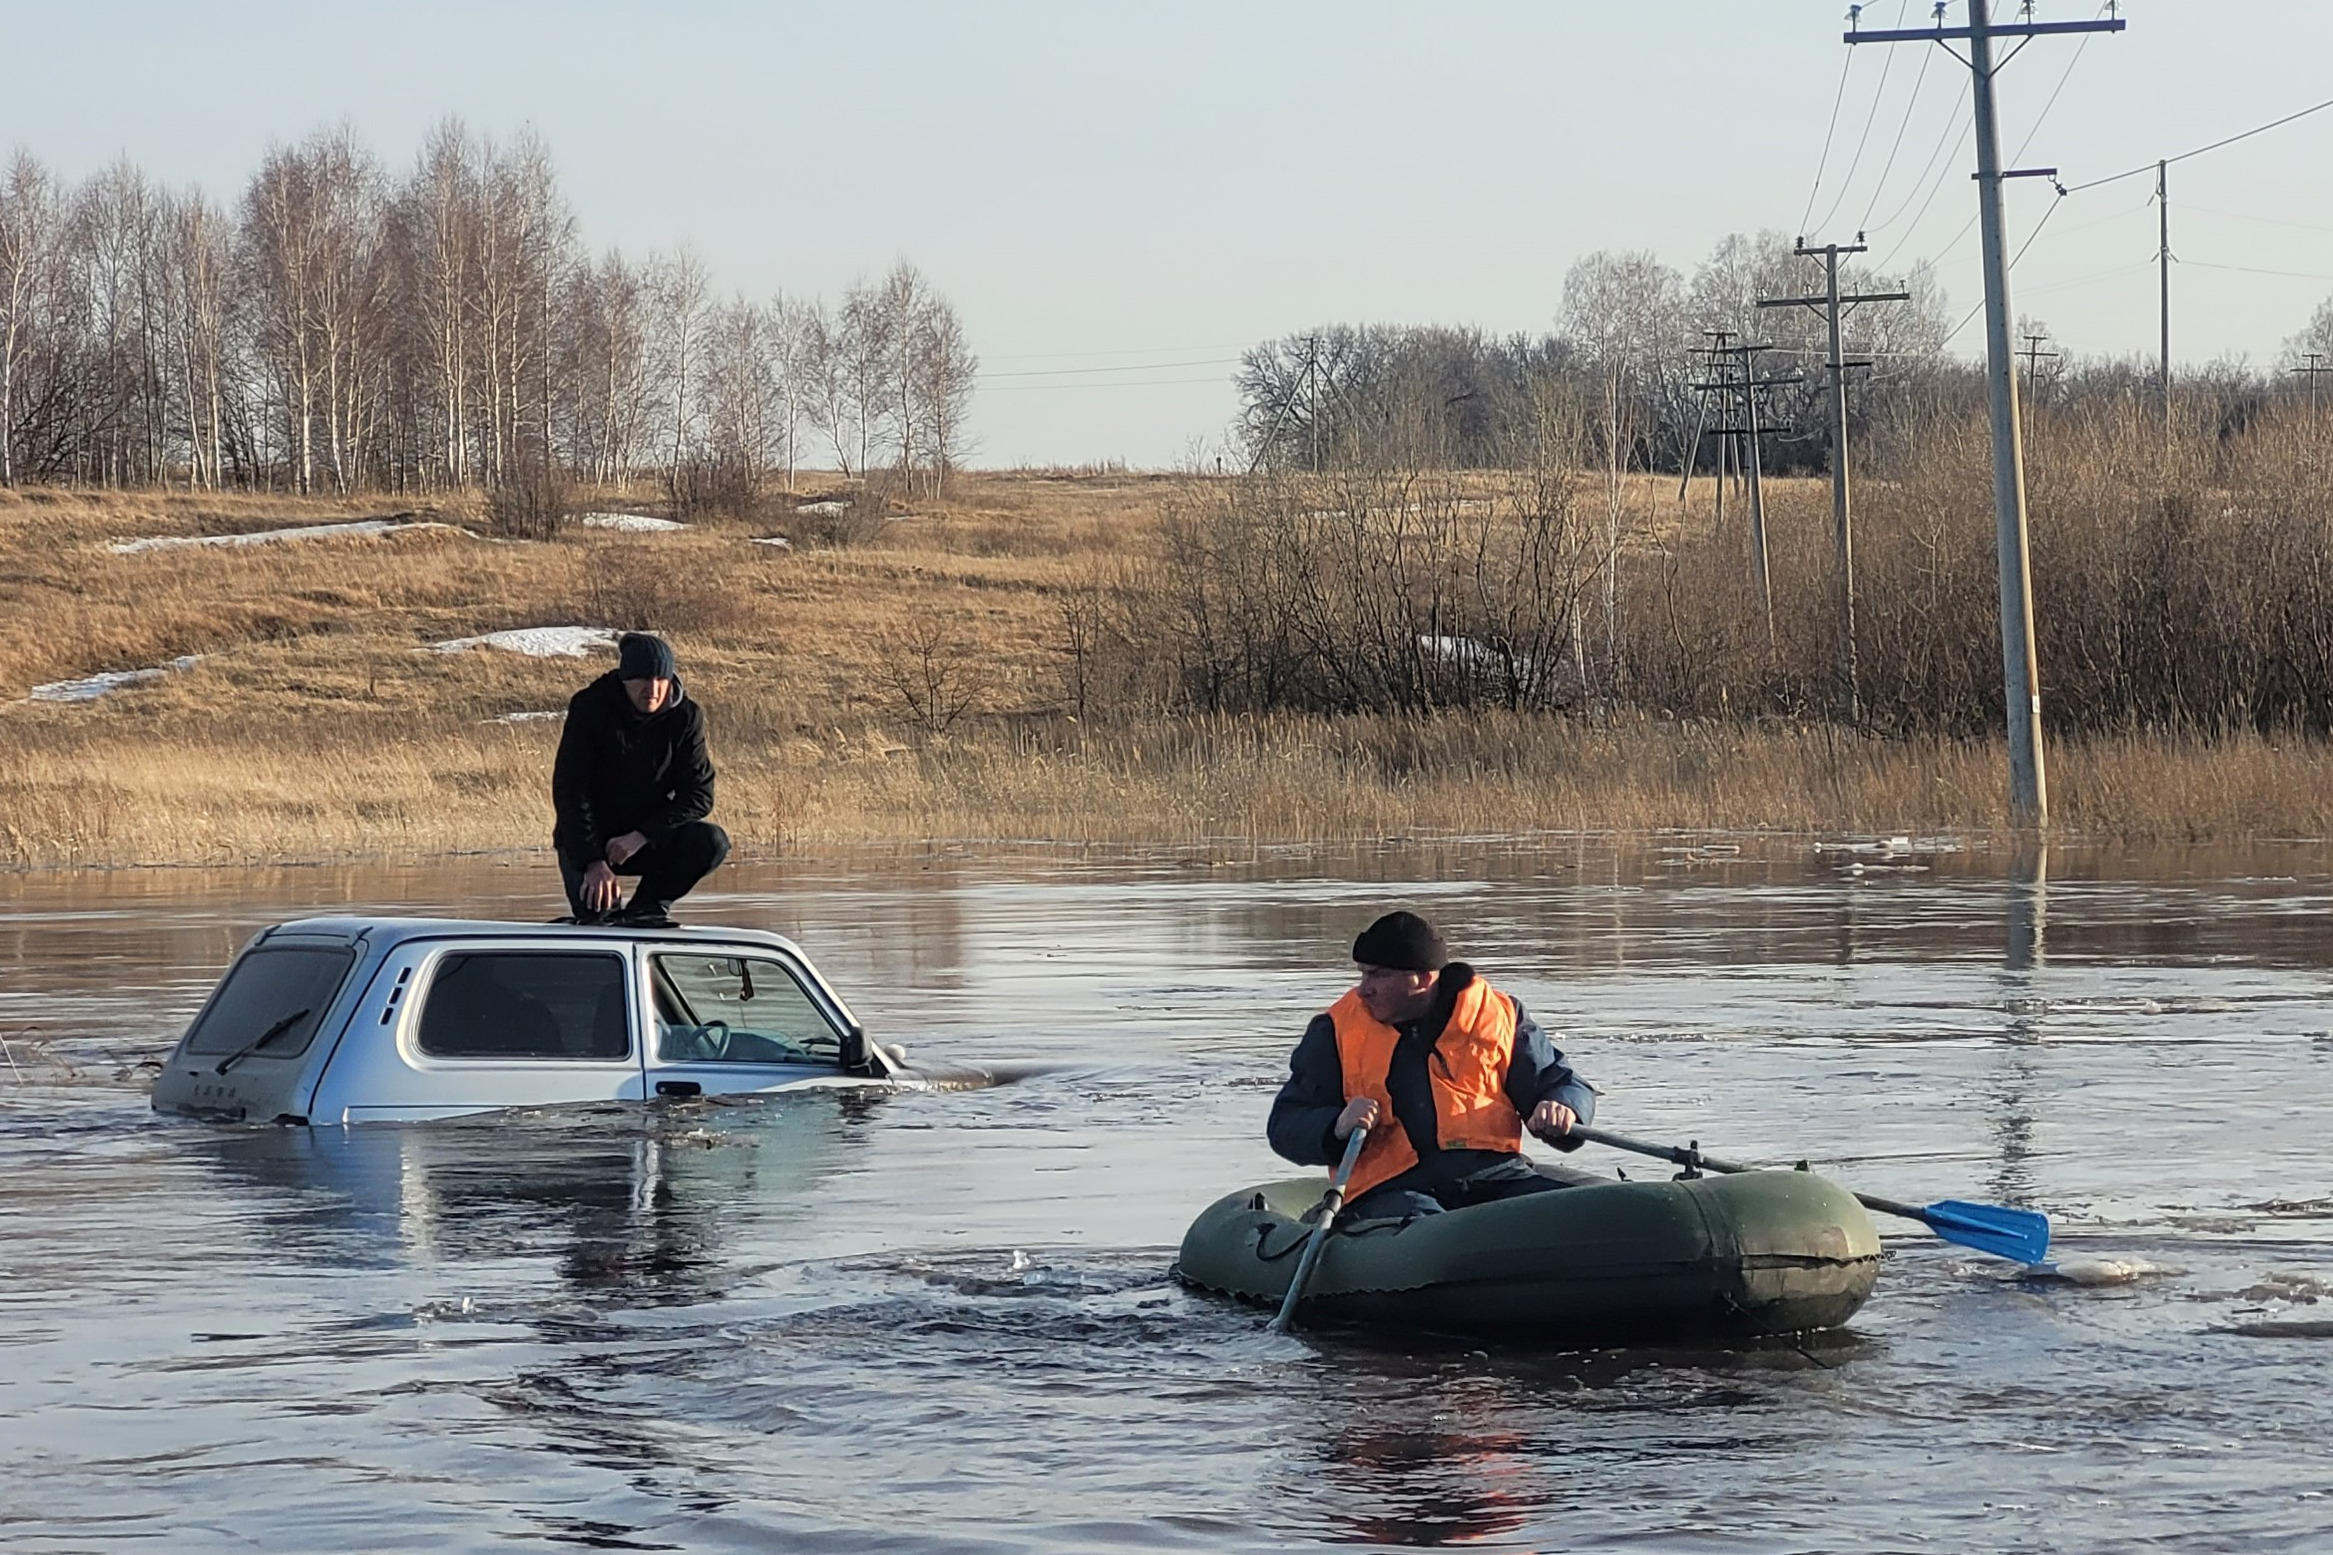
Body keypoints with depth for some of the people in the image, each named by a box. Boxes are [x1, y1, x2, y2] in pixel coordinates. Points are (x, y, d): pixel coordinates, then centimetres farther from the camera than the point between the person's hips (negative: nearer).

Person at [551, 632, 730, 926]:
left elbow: (699, 796, -10)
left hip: (648, 840, 2)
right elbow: (569, 791, -18)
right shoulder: (590, 707, -15)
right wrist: (593, 862, -28)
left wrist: (640, 837, -23)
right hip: (587, 839, -2)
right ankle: (608, 913, 11)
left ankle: (646, 908, -6)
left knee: (712, 843, -25)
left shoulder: (685, 717, -8)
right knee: (595, 911, -28)